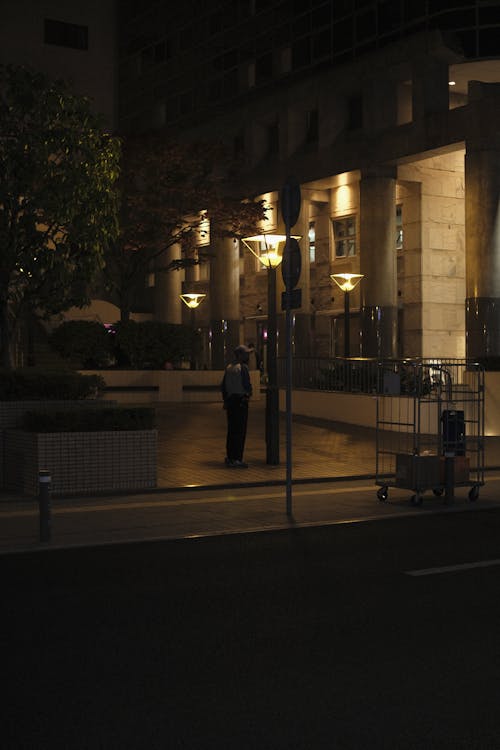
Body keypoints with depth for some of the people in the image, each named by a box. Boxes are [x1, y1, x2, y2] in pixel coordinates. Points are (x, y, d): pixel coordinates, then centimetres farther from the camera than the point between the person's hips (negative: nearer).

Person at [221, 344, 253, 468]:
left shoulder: (228, 367, 13)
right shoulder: (243, 367, -12)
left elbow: (223, 386, 15)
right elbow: (247, 385, -17)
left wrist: (226, 399, 20)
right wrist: (248, 394, 3)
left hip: (230, 401, 8)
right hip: (241, 401, -8)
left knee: (232, 429, 14)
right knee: (240, 431, -6)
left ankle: (229, 457, 20)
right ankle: (236, 459, -8)